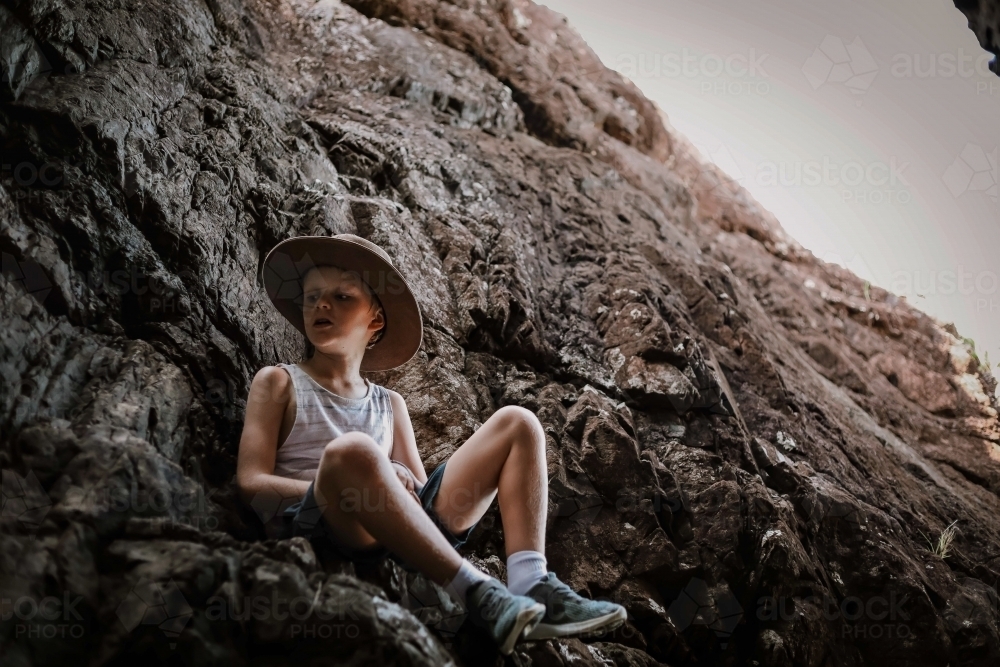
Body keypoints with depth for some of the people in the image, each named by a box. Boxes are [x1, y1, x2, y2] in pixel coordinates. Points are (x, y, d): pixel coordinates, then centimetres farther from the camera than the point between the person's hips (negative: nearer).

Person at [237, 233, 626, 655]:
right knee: (352, 450, -37)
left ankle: (530, 585, -24)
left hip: (405, 533, 5)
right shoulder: (278, 383, 15)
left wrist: (388, 486, -7)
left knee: (517, 423, -1)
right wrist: (354, 482, -12)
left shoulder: (390, 405, 26)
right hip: (315, 527, -4)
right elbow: (252, 483, 1)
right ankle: (477, 594, -36)